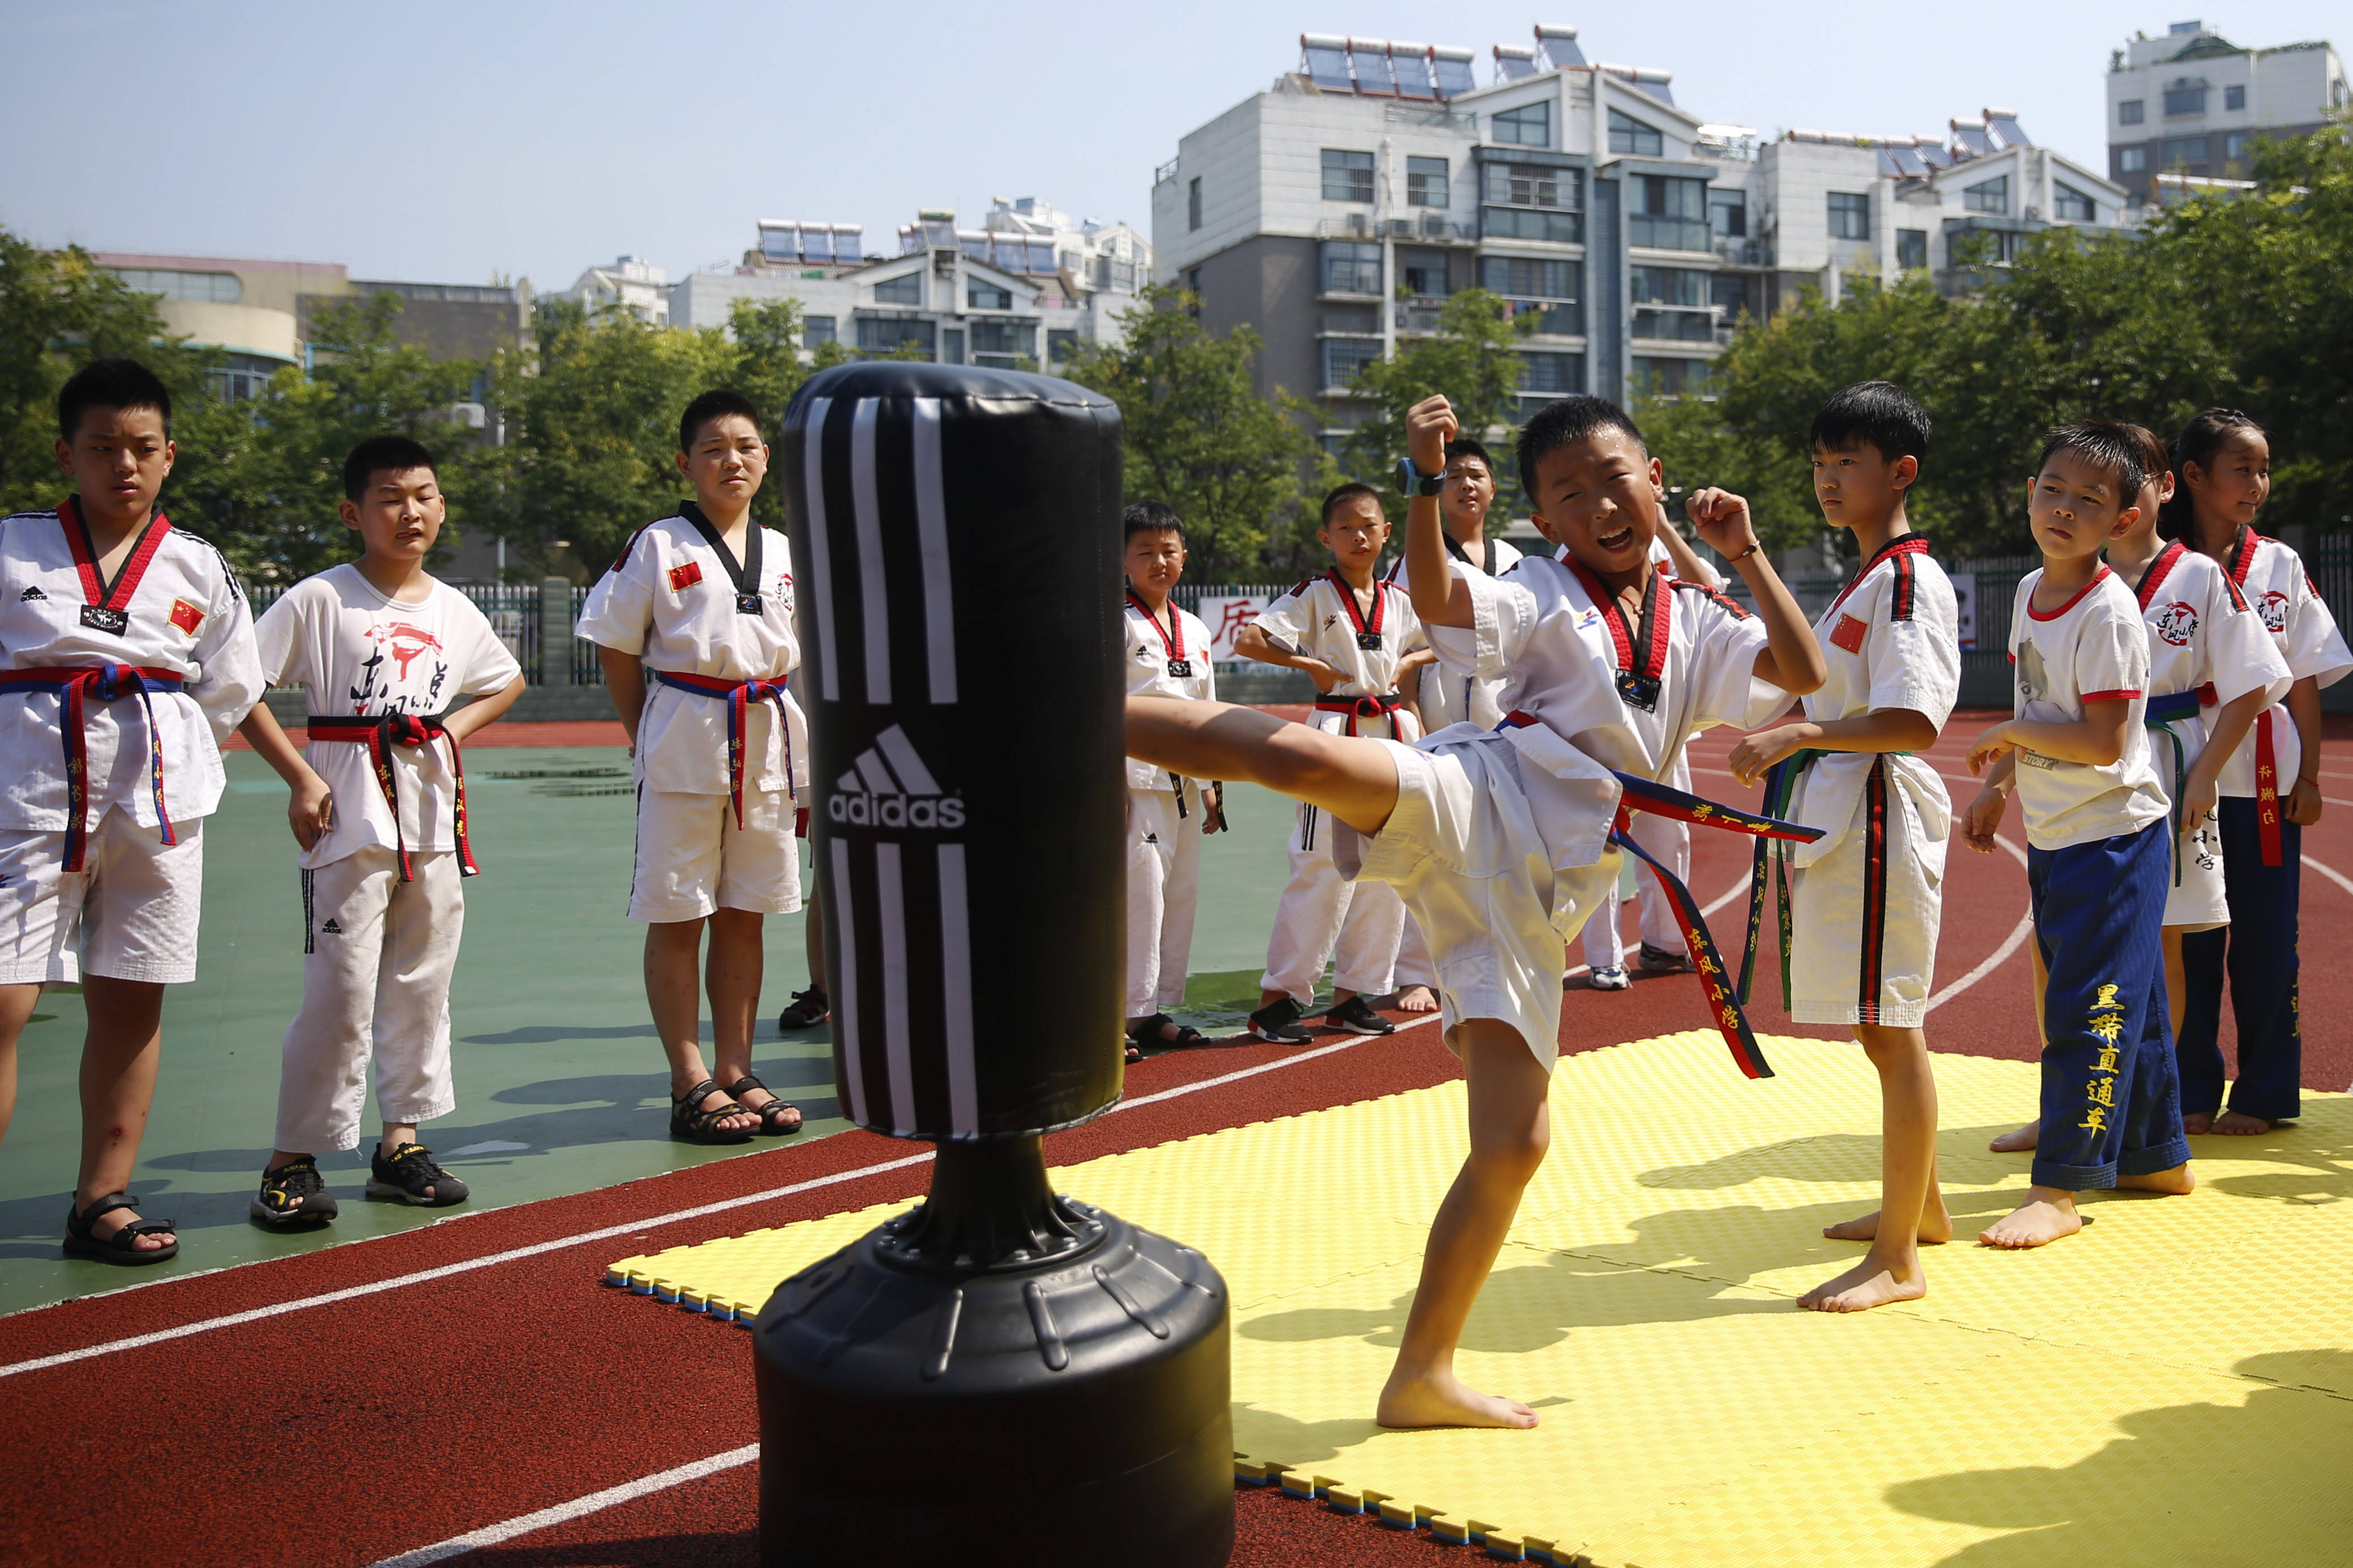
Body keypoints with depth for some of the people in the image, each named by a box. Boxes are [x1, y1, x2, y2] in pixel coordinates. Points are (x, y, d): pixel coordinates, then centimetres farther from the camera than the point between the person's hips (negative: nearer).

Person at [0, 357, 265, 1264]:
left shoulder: (197, 569, 7)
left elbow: (230, 693, 13)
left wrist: (144, 758, 7)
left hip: (156, 804, 3)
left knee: (130, 1004, 9)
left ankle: (102, 1201, 21)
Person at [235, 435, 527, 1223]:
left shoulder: (454, 609, 9)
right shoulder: (320, 599, -6)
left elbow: (507, 681, 26)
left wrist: (458, 727, 8)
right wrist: (300, 778, -11)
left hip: (434, 812, 5)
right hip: (350, 814, -5)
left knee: (422, 984, 11)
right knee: (342, 992, -6)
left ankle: (401, 1142, 22)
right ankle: (293, 1159, 6)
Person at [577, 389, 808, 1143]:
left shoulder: (785, 553, 10)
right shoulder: (657, 547, -2)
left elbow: (808, 660, 15)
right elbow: (618, 652, 1)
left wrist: (809, 767, 10)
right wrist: (647, 741, -2)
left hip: (767, 744, 4)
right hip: (683, 741, -4)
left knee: (743, 916, 11)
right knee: (677, 918, 1)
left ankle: (737, 1072, 20)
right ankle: (690, 1084, 9)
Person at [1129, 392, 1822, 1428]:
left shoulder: (1696, 627, 21)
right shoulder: (1538, 597, 5)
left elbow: (1804, 673, 11)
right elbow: (1439, 599, -13)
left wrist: (1745, 553, 9)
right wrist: (1424, 479, -25)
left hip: (1538, 899, 5)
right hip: (1485, 808, -5)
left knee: (1513, 1144, 4)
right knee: (1307, 758, -38)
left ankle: (1423, 1375, 17)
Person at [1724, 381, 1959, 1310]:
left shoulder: (1909, 580, -13)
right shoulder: (1866, 580, 19)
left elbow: (1913, 721, -24)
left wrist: (1802, 733, -30)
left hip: (1880, 817, -10)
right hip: (1837, 817, 10)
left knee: (1890, 1032, -5)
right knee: (1883, 1027, 19)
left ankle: (1897, 1261, 3)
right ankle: (1919, 1207, 35)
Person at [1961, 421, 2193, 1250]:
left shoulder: (2109, 611, -20)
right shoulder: (2031, 593, 6)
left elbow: (2103, 740, -25)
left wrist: (2007, 733, -14)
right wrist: (1999, 784, 14)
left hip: (2113, 836, -9)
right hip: (2052, 835, 9)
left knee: (2089, 1008, -4)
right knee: (2123, 1004, 18)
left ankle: (2060, 1189, 2)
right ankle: (2157, 1157, 32)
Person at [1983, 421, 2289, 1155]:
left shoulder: (2201, 579, -1)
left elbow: (2251, 685, -2)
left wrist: (2204, 775, -11)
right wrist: (1998, 780, 7)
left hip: (2166, 777, -3)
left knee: (2159, 945, 4)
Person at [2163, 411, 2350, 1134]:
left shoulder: (2281, 566, 5)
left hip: (2266, 784, 1)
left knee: (2266, 944, 6)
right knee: (2186, 942, 5)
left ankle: (2264, 1094, 18)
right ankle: (2192, 1093, 18)